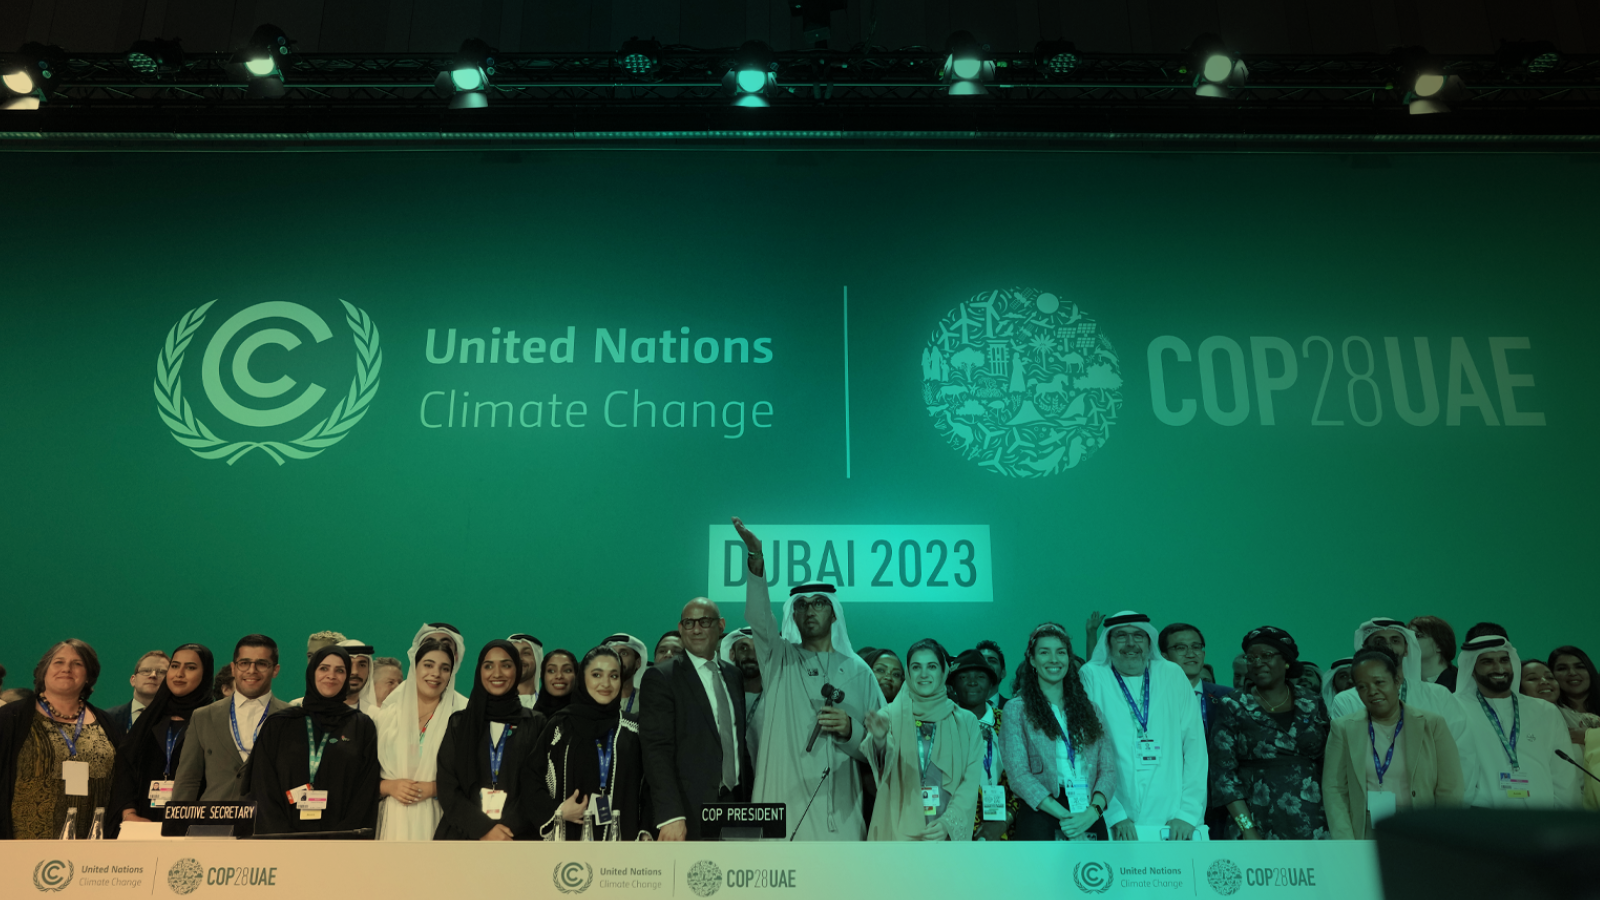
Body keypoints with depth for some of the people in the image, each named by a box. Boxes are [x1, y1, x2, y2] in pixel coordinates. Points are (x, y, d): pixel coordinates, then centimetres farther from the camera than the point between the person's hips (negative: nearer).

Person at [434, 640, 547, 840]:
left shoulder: (536, 725, 6)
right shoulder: (458, 724, 8)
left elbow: (538, 788, 2)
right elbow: (447, 788, 2)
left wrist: (506, 830, -11)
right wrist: (483, 829, -10)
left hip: (516, 838, -1)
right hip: (461, 836, 1)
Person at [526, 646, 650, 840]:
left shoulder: (633, 732, 10)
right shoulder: (559, 728, 5)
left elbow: (647, 789, 13)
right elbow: (530, 782, 5)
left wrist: (645, 832, 2)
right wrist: (557, 811, -9)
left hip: (622, 840, 1)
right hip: (571, 838, -1)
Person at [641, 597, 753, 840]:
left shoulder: (733, 674, 14)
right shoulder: (660, 677, -5)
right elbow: (657, 750, -12)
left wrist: (749, 799, 10)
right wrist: (670, 815, -20)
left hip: (733, 802, 5)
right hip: (689, 814, -5)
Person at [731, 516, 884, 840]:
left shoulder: (858, 671, 13)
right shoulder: (780, 658, 11)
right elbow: (759, 619, -10)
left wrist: (850, 730, -9)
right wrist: (757, 563, -27)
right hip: (784, 800, -1)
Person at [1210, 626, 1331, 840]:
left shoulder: (1313, 704, 10)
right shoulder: (1233, 707, 3)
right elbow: (1223, 773, -1)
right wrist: (1246, 828, -9)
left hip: (1312, 827, 2)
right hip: (1260, 828, -2)